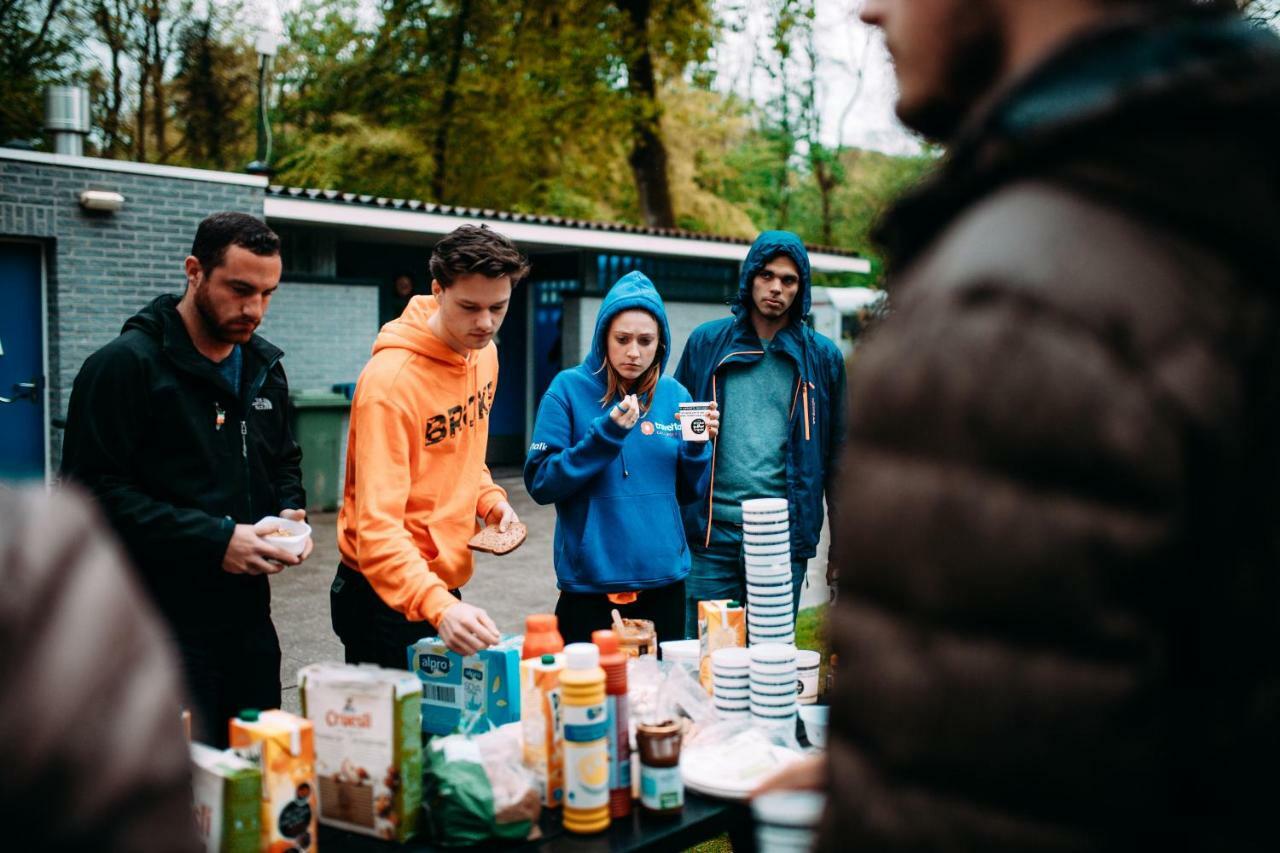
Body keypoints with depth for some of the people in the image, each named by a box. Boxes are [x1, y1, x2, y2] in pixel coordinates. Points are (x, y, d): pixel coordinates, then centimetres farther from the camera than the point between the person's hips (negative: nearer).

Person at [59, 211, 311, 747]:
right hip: (162, 629, -7)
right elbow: (94, 490, -17)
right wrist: (214, 540, -21)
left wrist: (290, 513, 1)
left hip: (248, 617, 7)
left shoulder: (265, 368, 11)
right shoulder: (125, 366, -11)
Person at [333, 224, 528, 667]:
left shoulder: (484, 352, 1)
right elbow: (376, 526, -30)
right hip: (387, 594, -8)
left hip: (444, 581, 8)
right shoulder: (390, 380, -24)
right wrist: (438, 607, -43)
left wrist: (490, 500, 0)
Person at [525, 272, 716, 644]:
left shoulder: (674, 395, 5)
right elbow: (540, 484, -11)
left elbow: (687, 492, 9)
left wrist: (698, 445, -9)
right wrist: (605, 435, -20)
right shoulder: (569, 388, -6)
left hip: (664, 582, 4)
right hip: (590, 586, -4)